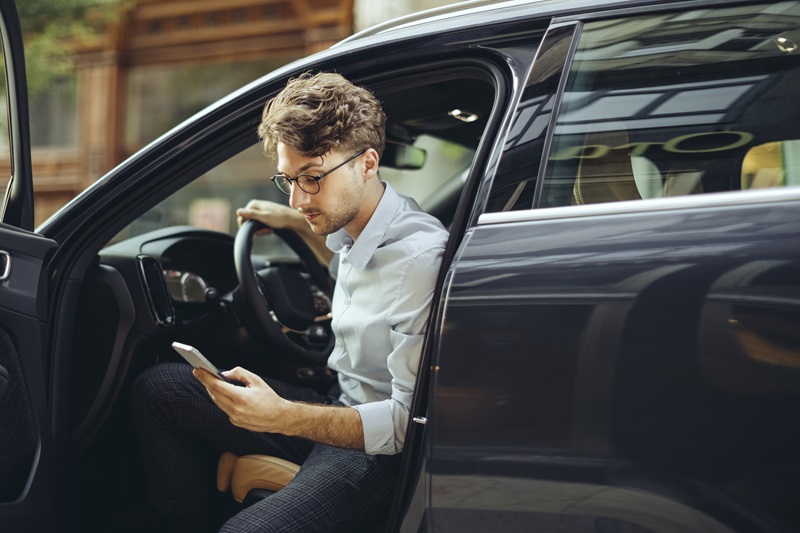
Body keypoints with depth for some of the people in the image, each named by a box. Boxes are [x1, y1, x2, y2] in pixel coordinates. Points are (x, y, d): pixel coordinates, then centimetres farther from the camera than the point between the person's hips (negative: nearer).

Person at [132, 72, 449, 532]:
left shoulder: (419, 257, -25)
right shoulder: (353, 225, 3)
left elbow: (408, 421, -26)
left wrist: (282, 418, -33)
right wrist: (300, 225, 21)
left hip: (382, 450, -9)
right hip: (338, 409, 9)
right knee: (157, 387, 9)